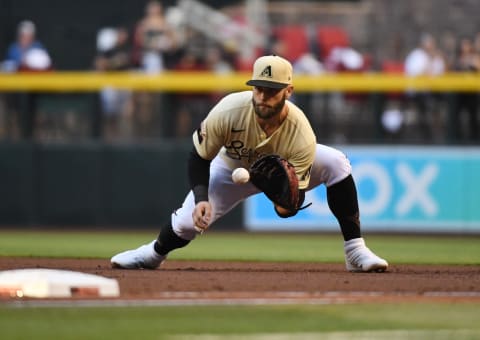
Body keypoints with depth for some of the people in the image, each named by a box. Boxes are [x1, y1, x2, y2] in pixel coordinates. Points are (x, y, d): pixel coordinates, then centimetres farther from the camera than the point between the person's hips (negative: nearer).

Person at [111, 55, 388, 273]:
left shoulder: (301, 136, -38)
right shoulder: (228, 111, -37)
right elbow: (199, 158, -20)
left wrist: (286, 203, -54)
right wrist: (201, 199, -35)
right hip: (234, 167, 0)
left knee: (336, 163, -27)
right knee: (190, 221, -14)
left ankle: (355, 250, -18)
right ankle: (155, 253, 25)